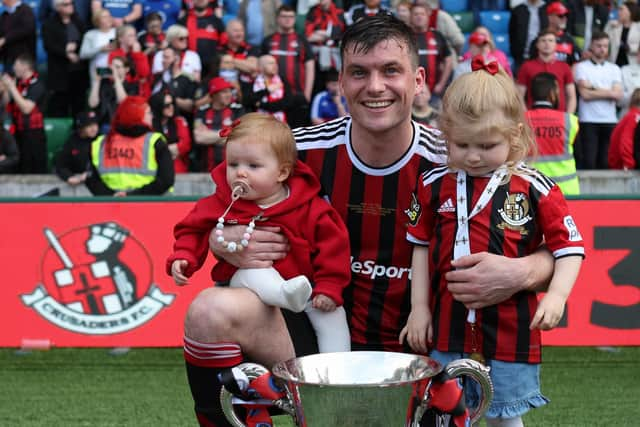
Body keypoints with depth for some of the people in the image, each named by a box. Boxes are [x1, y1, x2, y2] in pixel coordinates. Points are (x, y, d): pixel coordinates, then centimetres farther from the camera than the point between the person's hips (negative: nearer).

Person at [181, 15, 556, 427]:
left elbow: (552, 248, -6)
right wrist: (224, 241, -14)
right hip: (320, 331, 0)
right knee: (211, 311, -24)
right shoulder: (303, 151, -7)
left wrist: (521, 273, -30)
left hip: (411, 349, 0)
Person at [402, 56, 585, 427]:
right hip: (448, 325, 2)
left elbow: (569, 247, -3)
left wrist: (557, 294, -18)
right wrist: (419, 307, 7)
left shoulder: (535, 188, -6)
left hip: (510, 329, -2)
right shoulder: (434, 185, 2)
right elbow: (422, 247, 11)